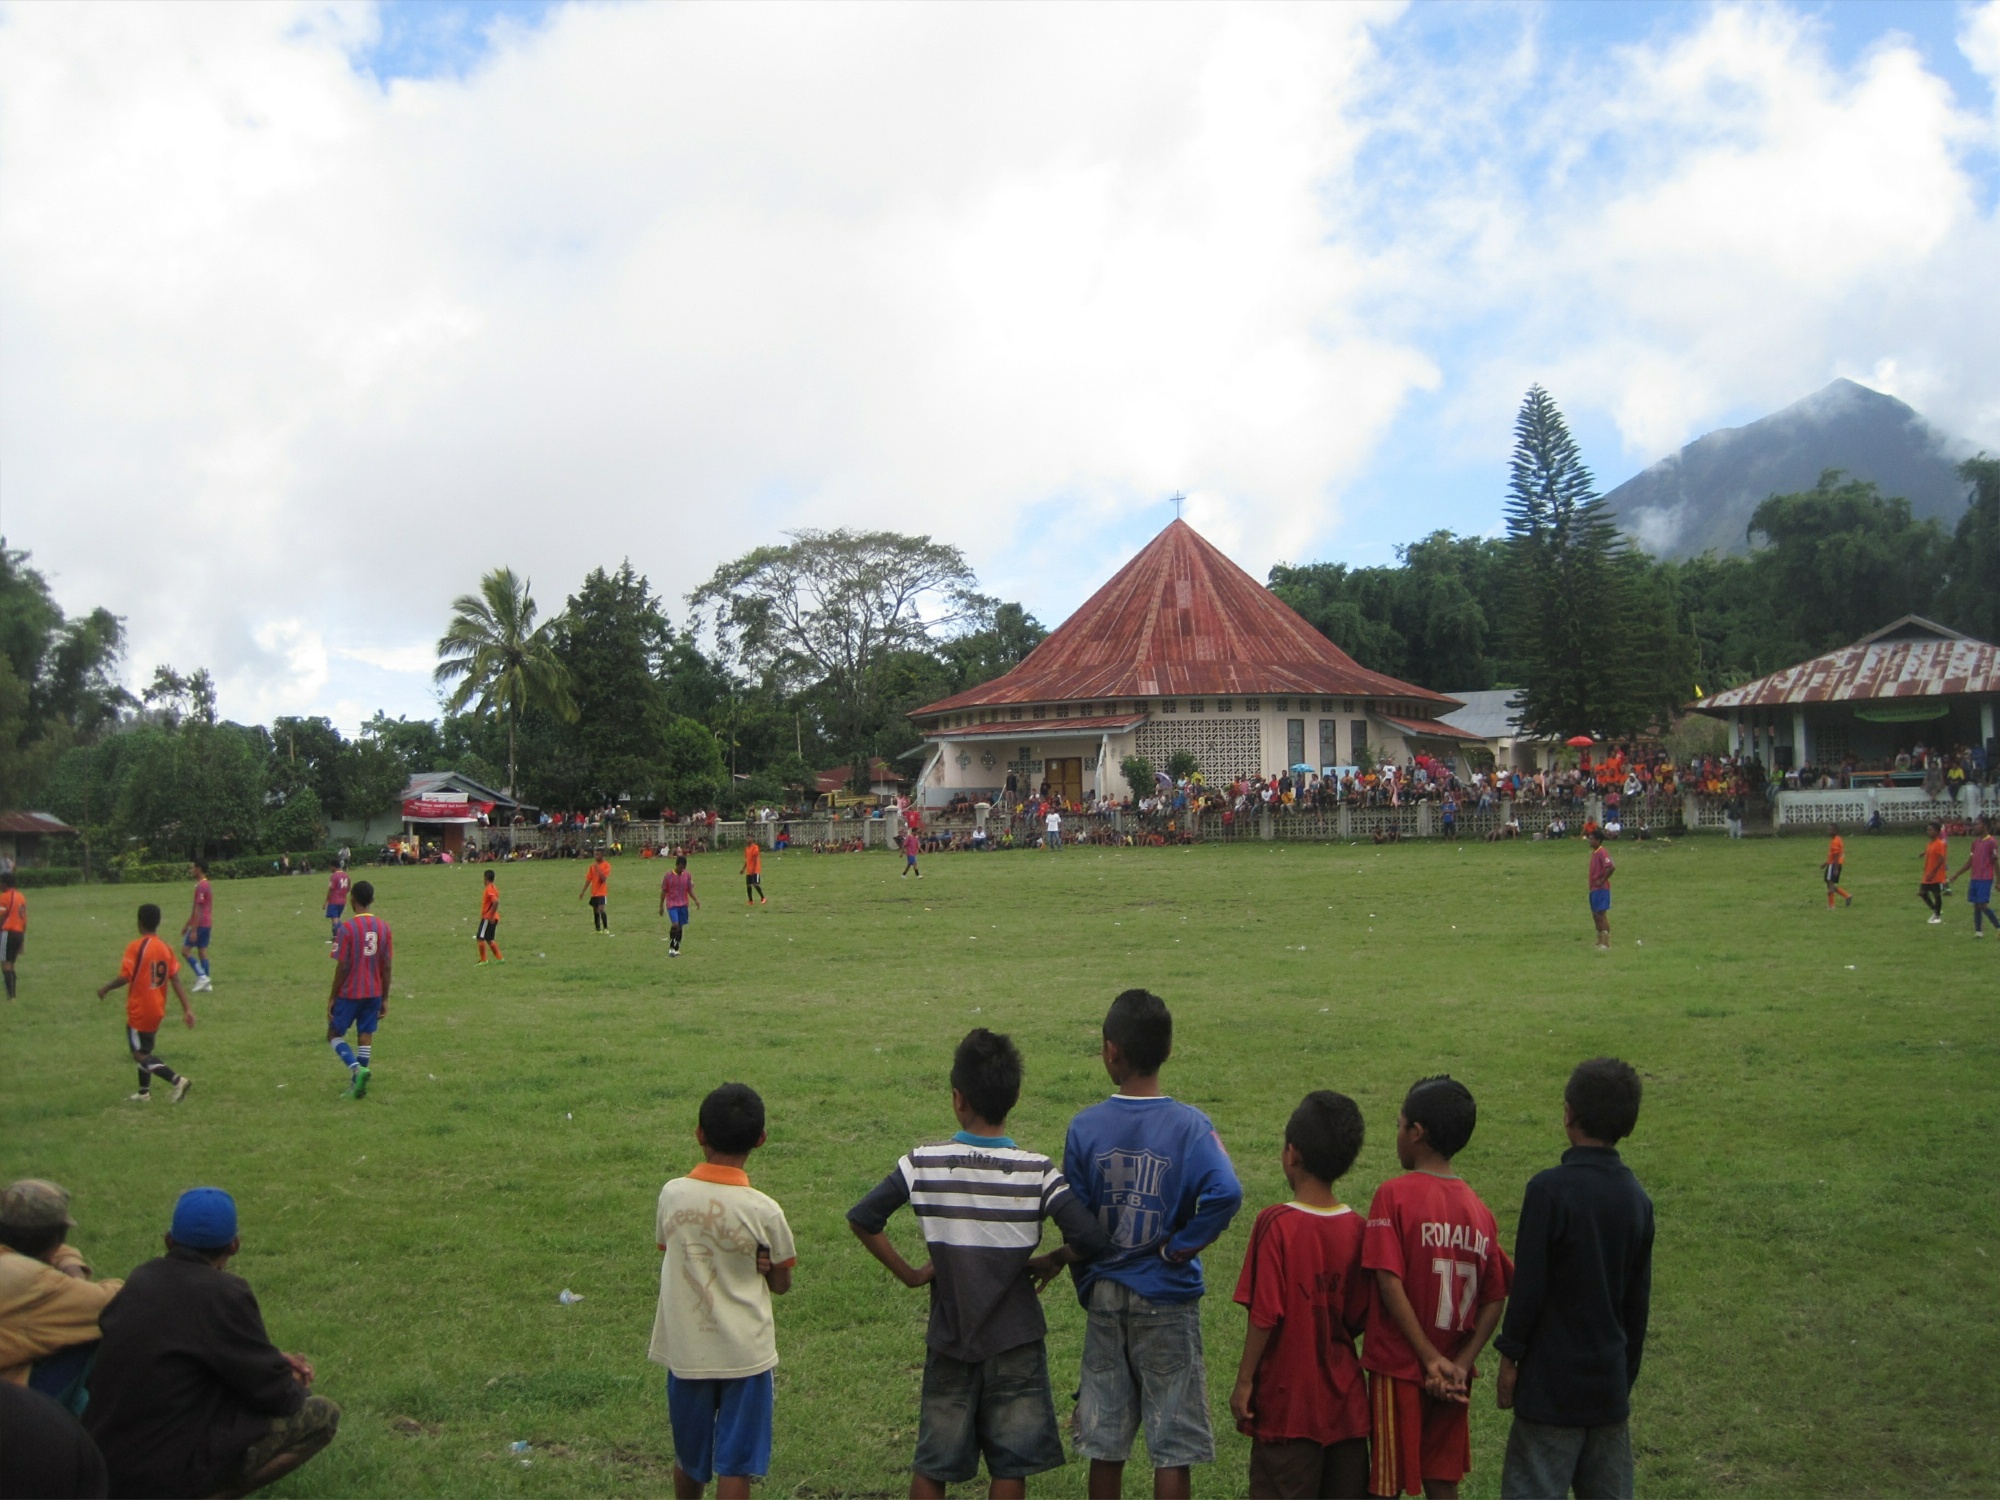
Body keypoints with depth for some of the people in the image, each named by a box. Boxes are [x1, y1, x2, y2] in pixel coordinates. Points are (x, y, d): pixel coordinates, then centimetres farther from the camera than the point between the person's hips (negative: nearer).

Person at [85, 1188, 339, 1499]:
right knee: (321, 1415, -3)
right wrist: (297, 1386, 13)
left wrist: (273, 1359, 18)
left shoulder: (143, 1278, 5)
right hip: (165, 1466, -8)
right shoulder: (223, 1293, -18)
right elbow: (277, 1396, -10)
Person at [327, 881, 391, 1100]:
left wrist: (332, 997, -4)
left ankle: (357, 1068, -13)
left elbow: (342, 967, -13)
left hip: (350, 993, -4)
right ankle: (358, 1085, 10)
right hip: (374, 993, 4)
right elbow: (386, 967, 3)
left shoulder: (347, 927, -14)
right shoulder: (383, 927, 0)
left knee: (334, 1034, 9)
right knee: (365, 1037, 11)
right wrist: (385, 998, 10)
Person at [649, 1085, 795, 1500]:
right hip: (744, 1353, -3)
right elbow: (781, 1284, -3)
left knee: (688, 1459, 21)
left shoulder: (672, 1194, -7)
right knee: (734, 1466, 5)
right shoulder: (763, 1212, -14)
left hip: (685, 1352, 3)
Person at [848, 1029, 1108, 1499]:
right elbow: (1088, 1237, -20)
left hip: (948, 1339, 1)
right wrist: (1050, 1262, -1)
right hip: (1016, 1340, -1)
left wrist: (909, 1273, 0)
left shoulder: (923, 1164, -10)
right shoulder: (1036, 1171, -13)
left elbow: (862, 1219, -9)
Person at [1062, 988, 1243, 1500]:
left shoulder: (1085, 1127, -5)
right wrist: (1182, 1247, -13)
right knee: (1172, 1446, 6)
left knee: (1105, 1444, 12)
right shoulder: (1188, 1124, -11)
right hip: (1167, 1302, -2)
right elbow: (1225, 1193, -28)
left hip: (1104, 1301, 2)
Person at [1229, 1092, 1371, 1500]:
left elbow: (1264, 1316, -17)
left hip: (1287, 1401, -4)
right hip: (1344, 1399, 4)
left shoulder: (1277, 1223, -16)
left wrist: (1244, 1382, -7)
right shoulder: (1357, 1228, -2)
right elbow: (1360, 1317, 3)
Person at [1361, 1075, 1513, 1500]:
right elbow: (1494, 1299, 0)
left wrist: (1431, 1358, -15)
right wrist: (1461, 1364, -5)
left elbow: (1390, 1283, -20)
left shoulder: (1394, 1194, -13)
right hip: (1452, 1375, 5)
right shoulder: (1477, 1207, 3)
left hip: (1398, 1367, -5)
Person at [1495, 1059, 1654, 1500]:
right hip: (1611, 1382, 6)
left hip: (1552, 1384, -6)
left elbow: (1528, 1284, -14)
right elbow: (1638, 1300, 11)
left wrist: (1510, 1356, -3)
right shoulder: (1637, 1198, 4)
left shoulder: (1550, 1189, -16)